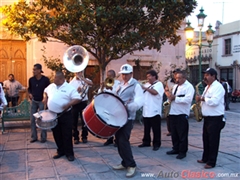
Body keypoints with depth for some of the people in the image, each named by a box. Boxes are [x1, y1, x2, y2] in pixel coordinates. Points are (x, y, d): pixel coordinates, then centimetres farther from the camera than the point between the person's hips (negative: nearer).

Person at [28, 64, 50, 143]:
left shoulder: (45, 79, -10)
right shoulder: (31, 79, 0)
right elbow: (29, 88, 15)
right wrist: (30, 94, -5)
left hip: (42, 101, -4)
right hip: (33, 101, 4)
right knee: (32, 119, 5)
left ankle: (43, 137, 11)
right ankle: (34, 137, 16)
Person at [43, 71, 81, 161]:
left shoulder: (69, 88, -11)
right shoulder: (51, 86, 7)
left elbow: (77, 98, -16)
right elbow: (46, 91, 29)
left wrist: (68, 104, -28)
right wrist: (45, 98, 10)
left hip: (65, 115, -5)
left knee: (67, 135, 1)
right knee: (57, 135, 14)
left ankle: (69, 153, 13)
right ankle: (60, 151, 30)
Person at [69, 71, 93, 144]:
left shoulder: (85, 80, 4)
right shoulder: (72, 82, 3)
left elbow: (91, 83, -18)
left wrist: (82, 78, -17)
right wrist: (77, 91, -19)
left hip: (83, 103, 0)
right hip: (74, 103, 0)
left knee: (84, 120, 5)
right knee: (74, 121, 5)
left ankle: (84, 137, 18)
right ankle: (76, 137, 17)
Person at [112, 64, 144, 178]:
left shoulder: (136, 85, -7)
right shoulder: (120, 85, 17)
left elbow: (139, 102, -18)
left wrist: (128, 106, -34)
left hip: (127, 117, -8)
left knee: (123, 141, -11)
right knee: (118, 140, 10)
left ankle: (131, 165, 1)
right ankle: (125, 163, 23)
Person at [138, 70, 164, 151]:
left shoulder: (159, 84, -4)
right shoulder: (146, 84, 15)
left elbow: (155, 92, -22)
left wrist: (145, 88, -18)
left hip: (154, 111, -6)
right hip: (146, 111, 7)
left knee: (156, 129, 2)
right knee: (146, 128, 14)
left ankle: (156, 144, 10)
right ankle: (146, 142, 26)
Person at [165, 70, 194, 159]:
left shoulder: (189, 87, -9)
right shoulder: (175, 86, 16)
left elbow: (188, 99, -23)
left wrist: (175, 98, -21)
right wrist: (169, 96, -6)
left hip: (182, 114, -7)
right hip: (173, 112, 8)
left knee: (182, 134, 2)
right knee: (174, 133, 15)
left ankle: (182, 152, 14)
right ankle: (176, 149, 29)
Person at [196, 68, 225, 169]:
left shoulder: (218, 87, -16)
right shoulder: (207, 87, 15)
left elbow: (214, 101, -28)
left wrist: (202, 98, -18)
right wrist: (200, 99, -2)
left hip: (216, 119, -9)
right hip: (207, 118, 9)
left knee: (213, 141, 0)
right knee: (206, 139, 17)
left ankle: (211, 162, 9)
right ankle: (205, 158, 30)